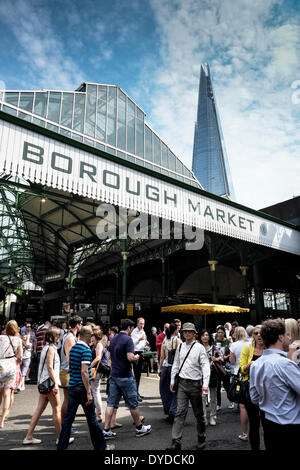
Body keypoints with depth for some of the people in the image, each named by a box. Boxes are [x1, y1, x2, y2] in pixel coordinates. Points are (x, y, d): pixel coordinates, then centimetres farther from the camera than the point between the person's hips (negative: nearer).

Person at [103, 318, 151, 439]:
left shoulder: (113, 339, 9)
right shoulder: (128, 339, -17)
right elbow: (130, 357, -25)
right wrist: (136, 357, -6)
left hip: (114, 375, 7)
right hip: (125, 377, -7)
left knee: (111, 403, 9)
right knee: (133, 404, 8)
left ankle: (106, 431, 10)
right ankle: (139, 428, 23)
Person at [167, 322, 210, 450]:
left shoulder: (200, 348, -8)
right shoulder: (180, 347, 5)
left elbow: (205, 366, -12)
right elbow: (176, 364, 13)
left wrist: (205, 384, -21)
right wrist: (172, 381, 12)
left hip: (195, 383, -3)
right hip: (182, 383, 3)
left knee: (198, 413, 12)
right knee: (180, 412, -1)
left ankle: (201, 439, 31)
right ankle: (176, 441, 5)